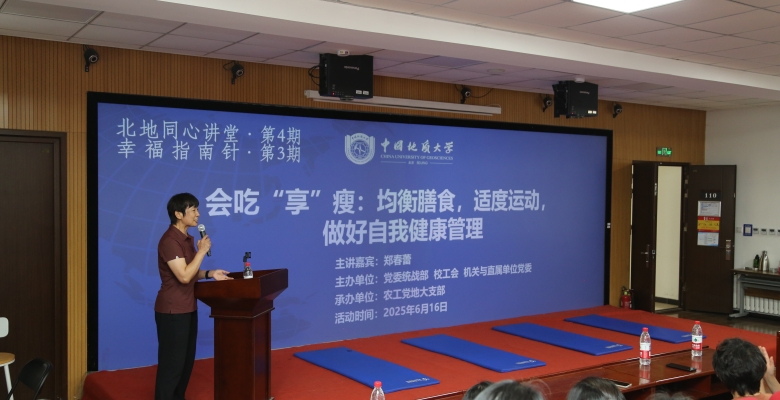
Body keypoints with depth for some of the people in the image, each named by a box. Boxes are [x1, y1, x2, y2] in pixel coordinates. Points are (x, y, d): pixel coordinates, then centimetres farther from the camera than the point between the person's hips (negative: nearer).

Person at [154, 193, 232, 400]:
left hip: (188, 309, 10)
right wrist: (202, 251, -18)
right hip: (172, 311, -10)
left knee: (187, 360, 17)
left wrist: (210, 274, 4)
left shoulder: (187, 239, 10)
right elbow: (183, 276, -25)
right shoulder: (169, 240, -19)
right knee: (171, 363, -1)